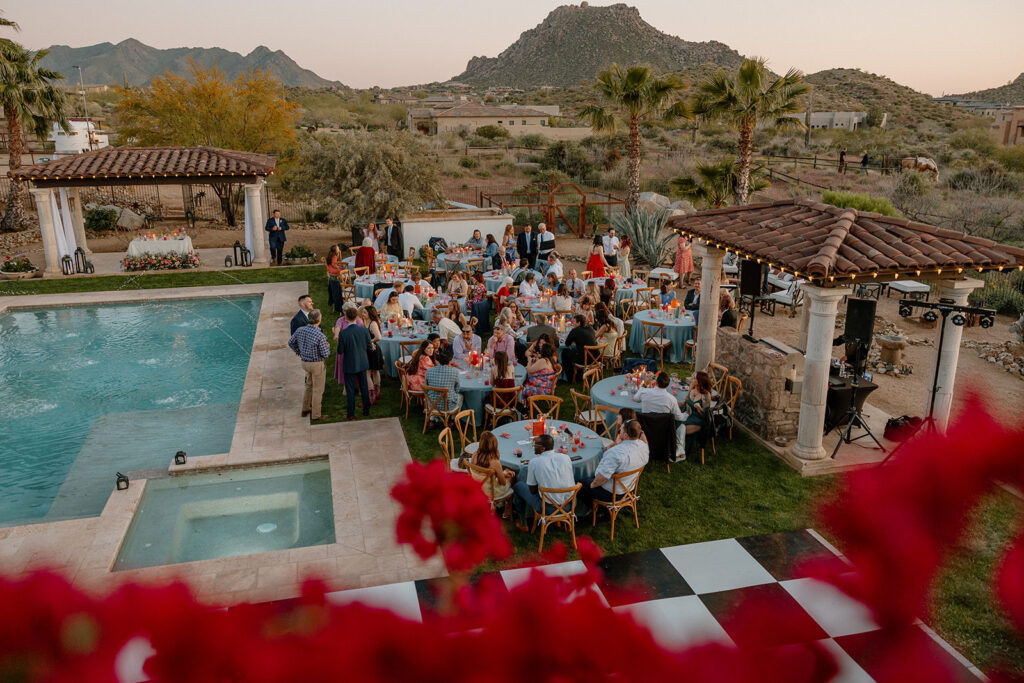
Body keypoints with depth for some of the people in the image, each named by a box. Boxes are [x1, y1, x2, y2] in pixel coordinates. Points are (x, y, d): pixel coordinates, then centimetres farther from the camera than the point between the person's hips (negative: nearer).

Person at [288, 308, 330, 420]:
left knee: (309, 386, 27)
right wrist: (328, 347, 1)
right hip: (317, 364, -6)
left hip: (304, 362, 6)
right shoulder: (320, 336, -27)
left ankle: (305, 409, 37)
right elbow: (325, 354, -20)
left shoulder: (300, 330, -8)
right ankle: (316, 414, 19)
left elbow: (291, 343, 6)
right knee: (317, 390, 9)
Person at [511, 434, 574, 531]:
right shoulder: (565, 457, -3)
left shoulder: (534, 462, -14)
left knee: (518, 485, 16)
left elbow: (532, 490, -5)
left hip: (548, 508, -4)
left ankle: (522, 522, 28)